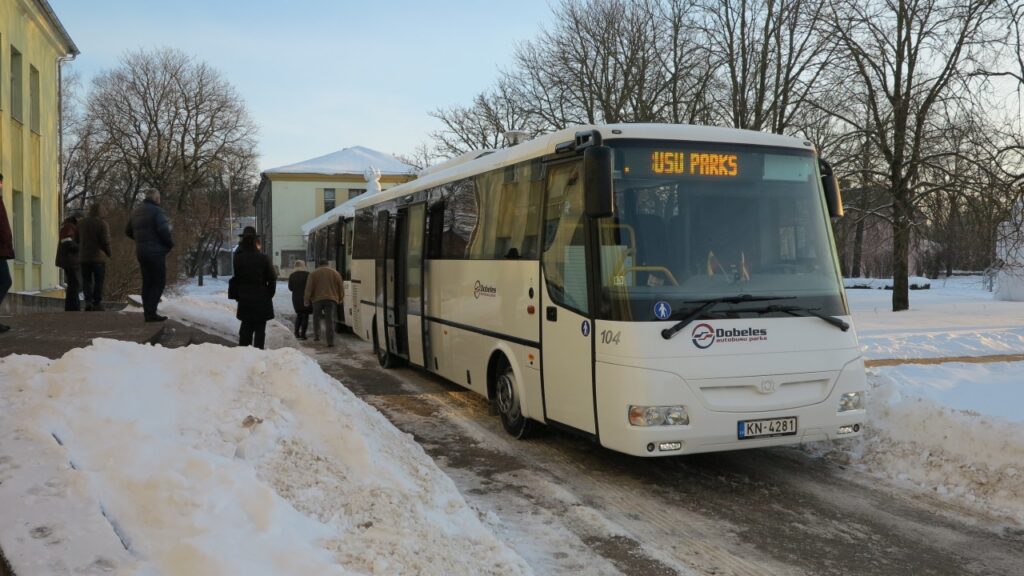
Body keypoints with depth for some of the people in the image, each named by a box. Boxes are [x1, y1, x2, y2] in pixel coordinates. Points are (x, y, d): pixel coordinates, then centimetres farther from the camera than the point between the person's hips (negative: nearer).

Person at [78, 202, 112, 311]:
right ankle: (96, 303, 4)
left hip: (84, 257, 4)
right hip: (98, 257, -4)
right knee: (99, 281, 5)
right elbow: (105, 242, -13)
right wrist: (109, 253, 2)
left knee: (87, 280, 10)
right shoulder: (103, 224, -9)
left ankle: (88, 301, -6)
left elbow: (77, 240, 11)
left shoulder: (81, 223, 7)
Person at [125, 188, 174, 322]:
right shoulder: (156, 211, -12)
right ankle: (151, 313, -10)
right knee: (159, 282, -3)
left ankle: (148, 312, 13)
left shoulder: (137, 211, 14)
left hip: (141, 252, 8)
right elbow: (163, 230, -20)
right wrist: (170, 244, -5)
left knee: (147, 282, 13)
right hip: (156, 252, -8)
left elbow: (128, 231, 20)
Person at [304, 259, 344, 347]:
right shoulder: (335, 273, 9)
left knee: (316, 318, 20)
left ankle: (316, 336, 21)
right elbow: (341, 288, 10)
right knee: (330, 320, -2)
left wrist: (306, 300, 4)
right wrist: (340, 299, 21)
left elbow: (308, 289, -1)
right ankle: (330, 341, -9)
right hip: (331, 299, 1)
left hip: (317, 299, -1)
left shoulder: (313, 273, 4)